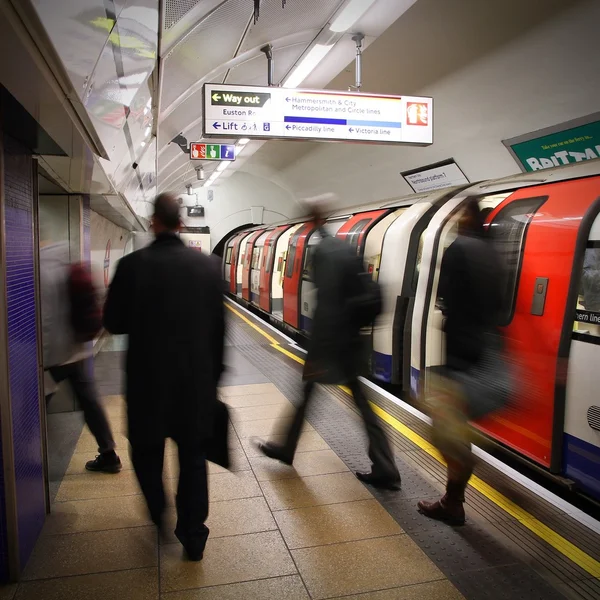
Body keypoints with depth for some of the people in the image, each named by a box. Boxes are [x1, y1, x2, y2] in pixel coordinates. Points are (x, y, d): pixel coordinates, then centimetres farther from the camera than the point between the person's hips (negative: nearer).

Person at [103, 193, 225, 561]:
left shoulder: (133, 265, -12)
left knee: (147, 452, 21)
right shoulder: (207, 265, -3)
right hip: (197, 380, 2)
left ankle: (160, 517, 27)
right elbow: (219, 329, 1)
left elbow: (114, 323, -4)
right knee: (193, 459, 13)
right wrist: (214, 375, 11)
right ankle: (194, 538, 22)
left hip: (149, 379, -2)